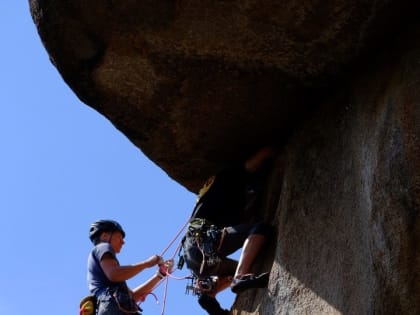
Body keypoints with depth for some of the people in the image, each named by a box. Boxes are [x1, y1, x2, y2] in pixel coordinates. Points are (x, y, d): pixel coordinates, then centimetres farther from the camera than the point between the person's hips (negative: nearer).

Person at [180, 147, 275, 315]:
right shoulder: (231, 177, 12)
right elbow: (266, 152, 9)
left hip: (191, 252, 9)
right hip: (204, 239, -9)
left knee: (237, 269, 29)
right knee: (261, 228, -14)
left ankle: (207, 291, 0)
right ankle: (240, 277, -32)